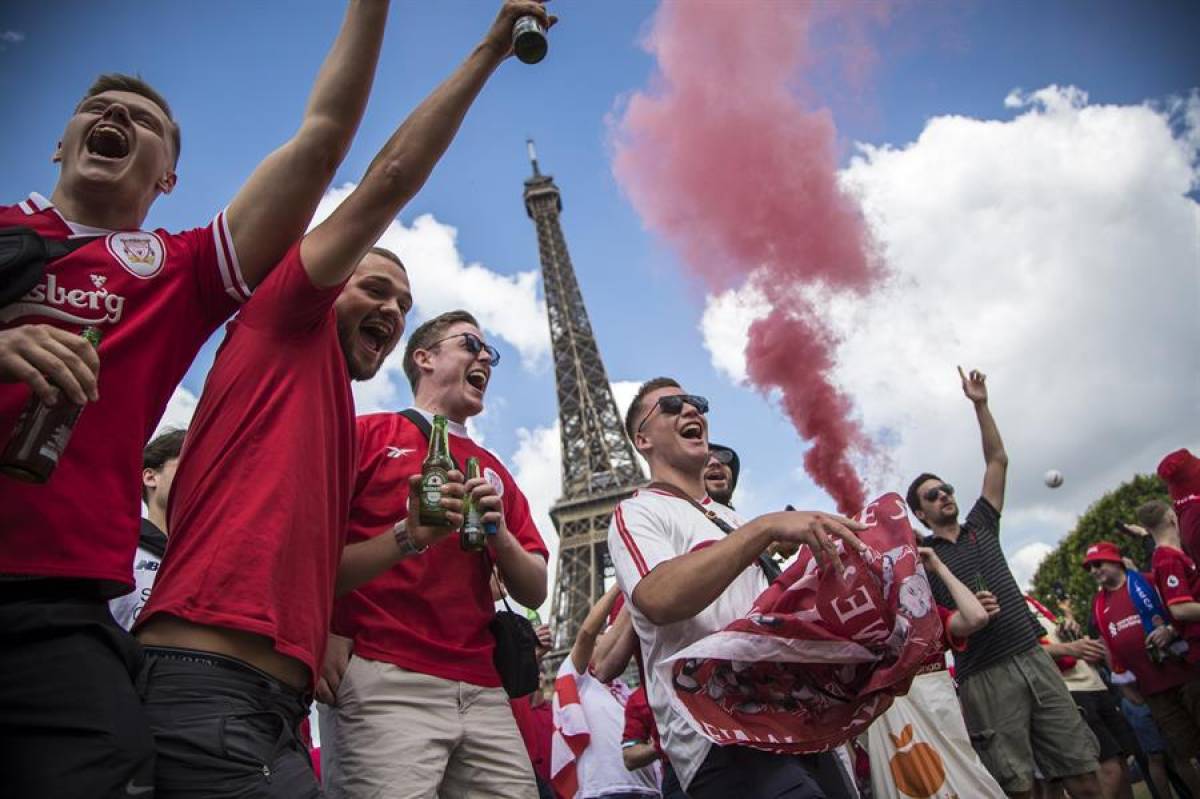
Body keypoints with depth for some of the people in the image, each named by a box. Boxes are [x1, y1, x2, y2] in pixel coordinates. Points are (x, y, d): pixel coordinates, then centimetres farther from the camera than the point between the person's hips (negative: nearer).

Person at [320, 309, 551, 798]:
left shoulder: (494, 471, 20)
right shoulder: (370, 434, 7)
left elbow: (535, 593, 15)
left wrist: (499, 533, -2)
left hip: (482, 688, 5)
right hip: (384, 680, -4)